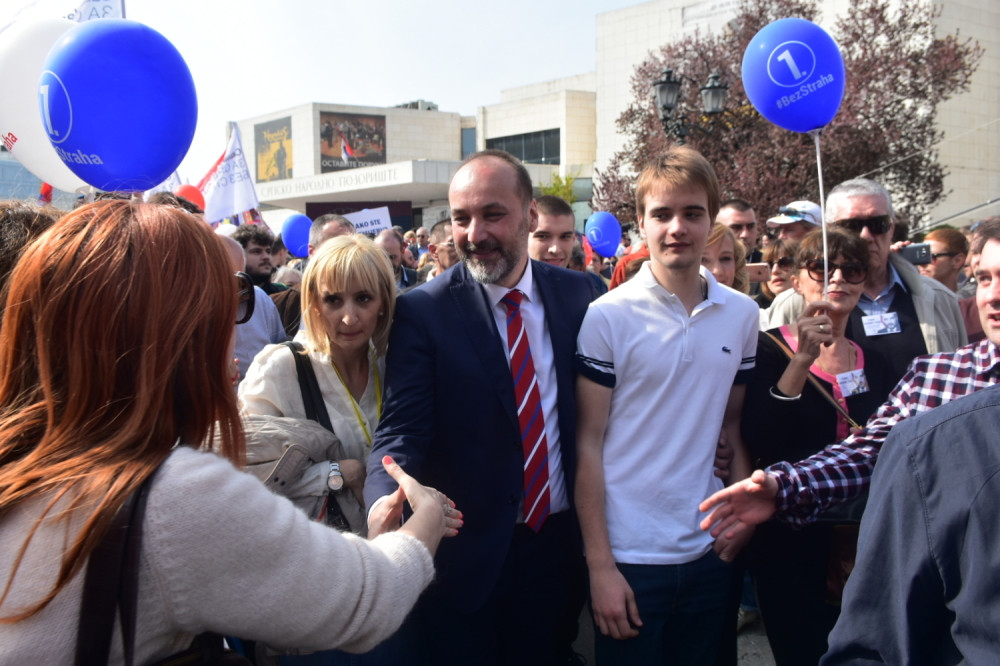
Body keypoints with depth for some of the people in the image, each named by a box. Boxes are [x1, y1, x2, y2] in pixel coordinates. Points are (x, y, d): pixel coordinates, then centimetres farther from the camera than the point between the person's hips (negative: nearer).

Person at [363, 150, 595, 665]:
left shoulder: (575, 293, 0)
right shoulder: (421, 310, -11)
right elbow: (402, 426, -15)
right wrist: (385, 498, -35)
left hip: (559, 544, 3)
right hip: (464, 554, -3)